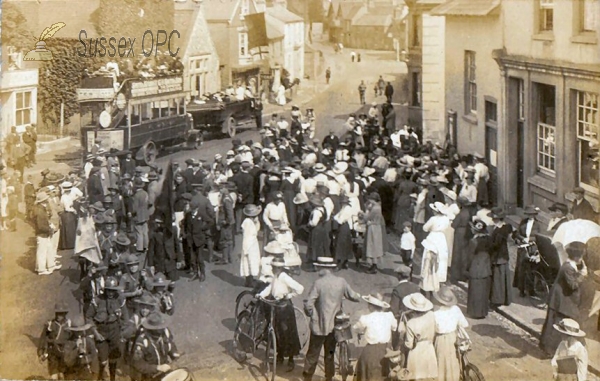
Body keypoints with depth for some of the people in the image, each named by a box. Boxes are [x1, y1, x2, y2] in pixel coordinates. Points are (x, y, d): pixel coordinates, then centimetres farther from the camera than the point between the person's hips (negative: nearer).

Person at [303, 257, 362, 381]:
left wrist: (311, 315, -4)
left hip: (319, 325, -4)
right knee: (330, 353, 19)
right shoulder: (341, 282, -7)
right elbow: (354, 297, 3)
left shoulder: (318, 283, -18)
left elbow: (308, 304, -22)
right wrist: (359, 295, 25)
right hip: (334, 324, 4)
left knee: (313, 353, 10)